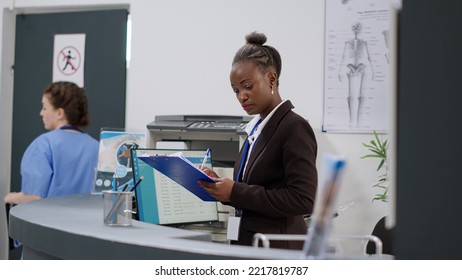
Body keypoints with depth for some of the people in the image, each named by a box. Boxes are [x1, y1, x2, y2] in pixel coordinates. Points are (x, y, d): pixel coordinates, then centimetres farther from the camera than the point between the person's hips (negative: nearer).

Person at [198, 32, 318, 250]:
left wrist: (236, 192, -18)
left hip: (277, 248, -8)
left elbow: (302, 199, -20)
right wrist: (220, 185, 2)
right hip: (246, 243, 8)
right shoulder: (257, 129, 13)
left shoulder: (295, 128, -11)